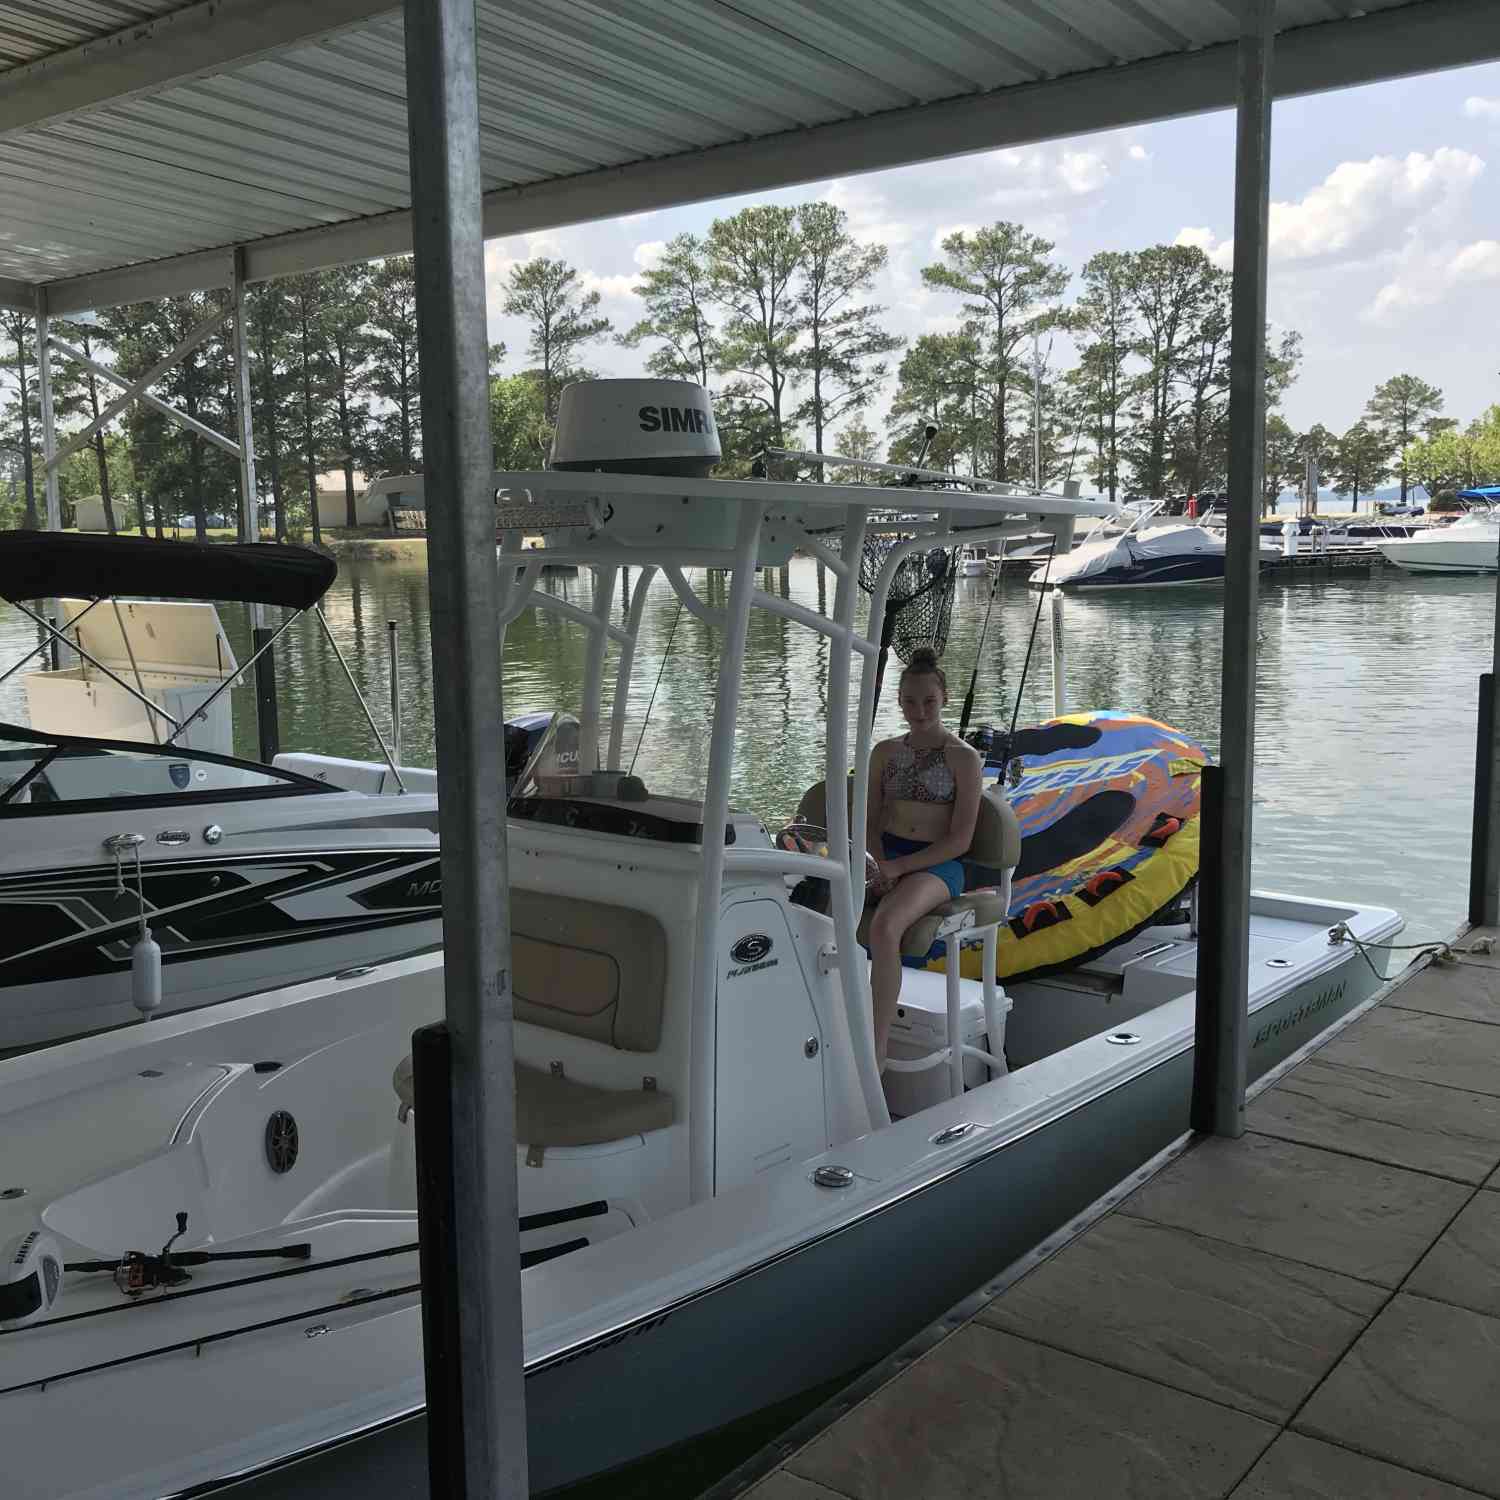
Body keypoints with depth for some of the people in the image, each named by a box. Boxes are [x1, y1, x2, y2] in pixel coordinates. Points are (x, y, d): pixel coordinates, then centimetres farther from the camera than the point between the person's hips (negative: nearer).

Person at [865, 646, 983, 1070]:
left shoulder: (963, 758, 1)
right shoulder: (885, 752, 15)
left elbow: (960, 839, -5)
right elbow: (870, 822, 14)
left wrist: (899, 867, -15)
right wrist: (879, 865, -7)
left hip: (936, 864, -5)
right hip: (884, 856, 5)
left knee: (884, 926, -37)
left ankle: (875, 1058, -36)